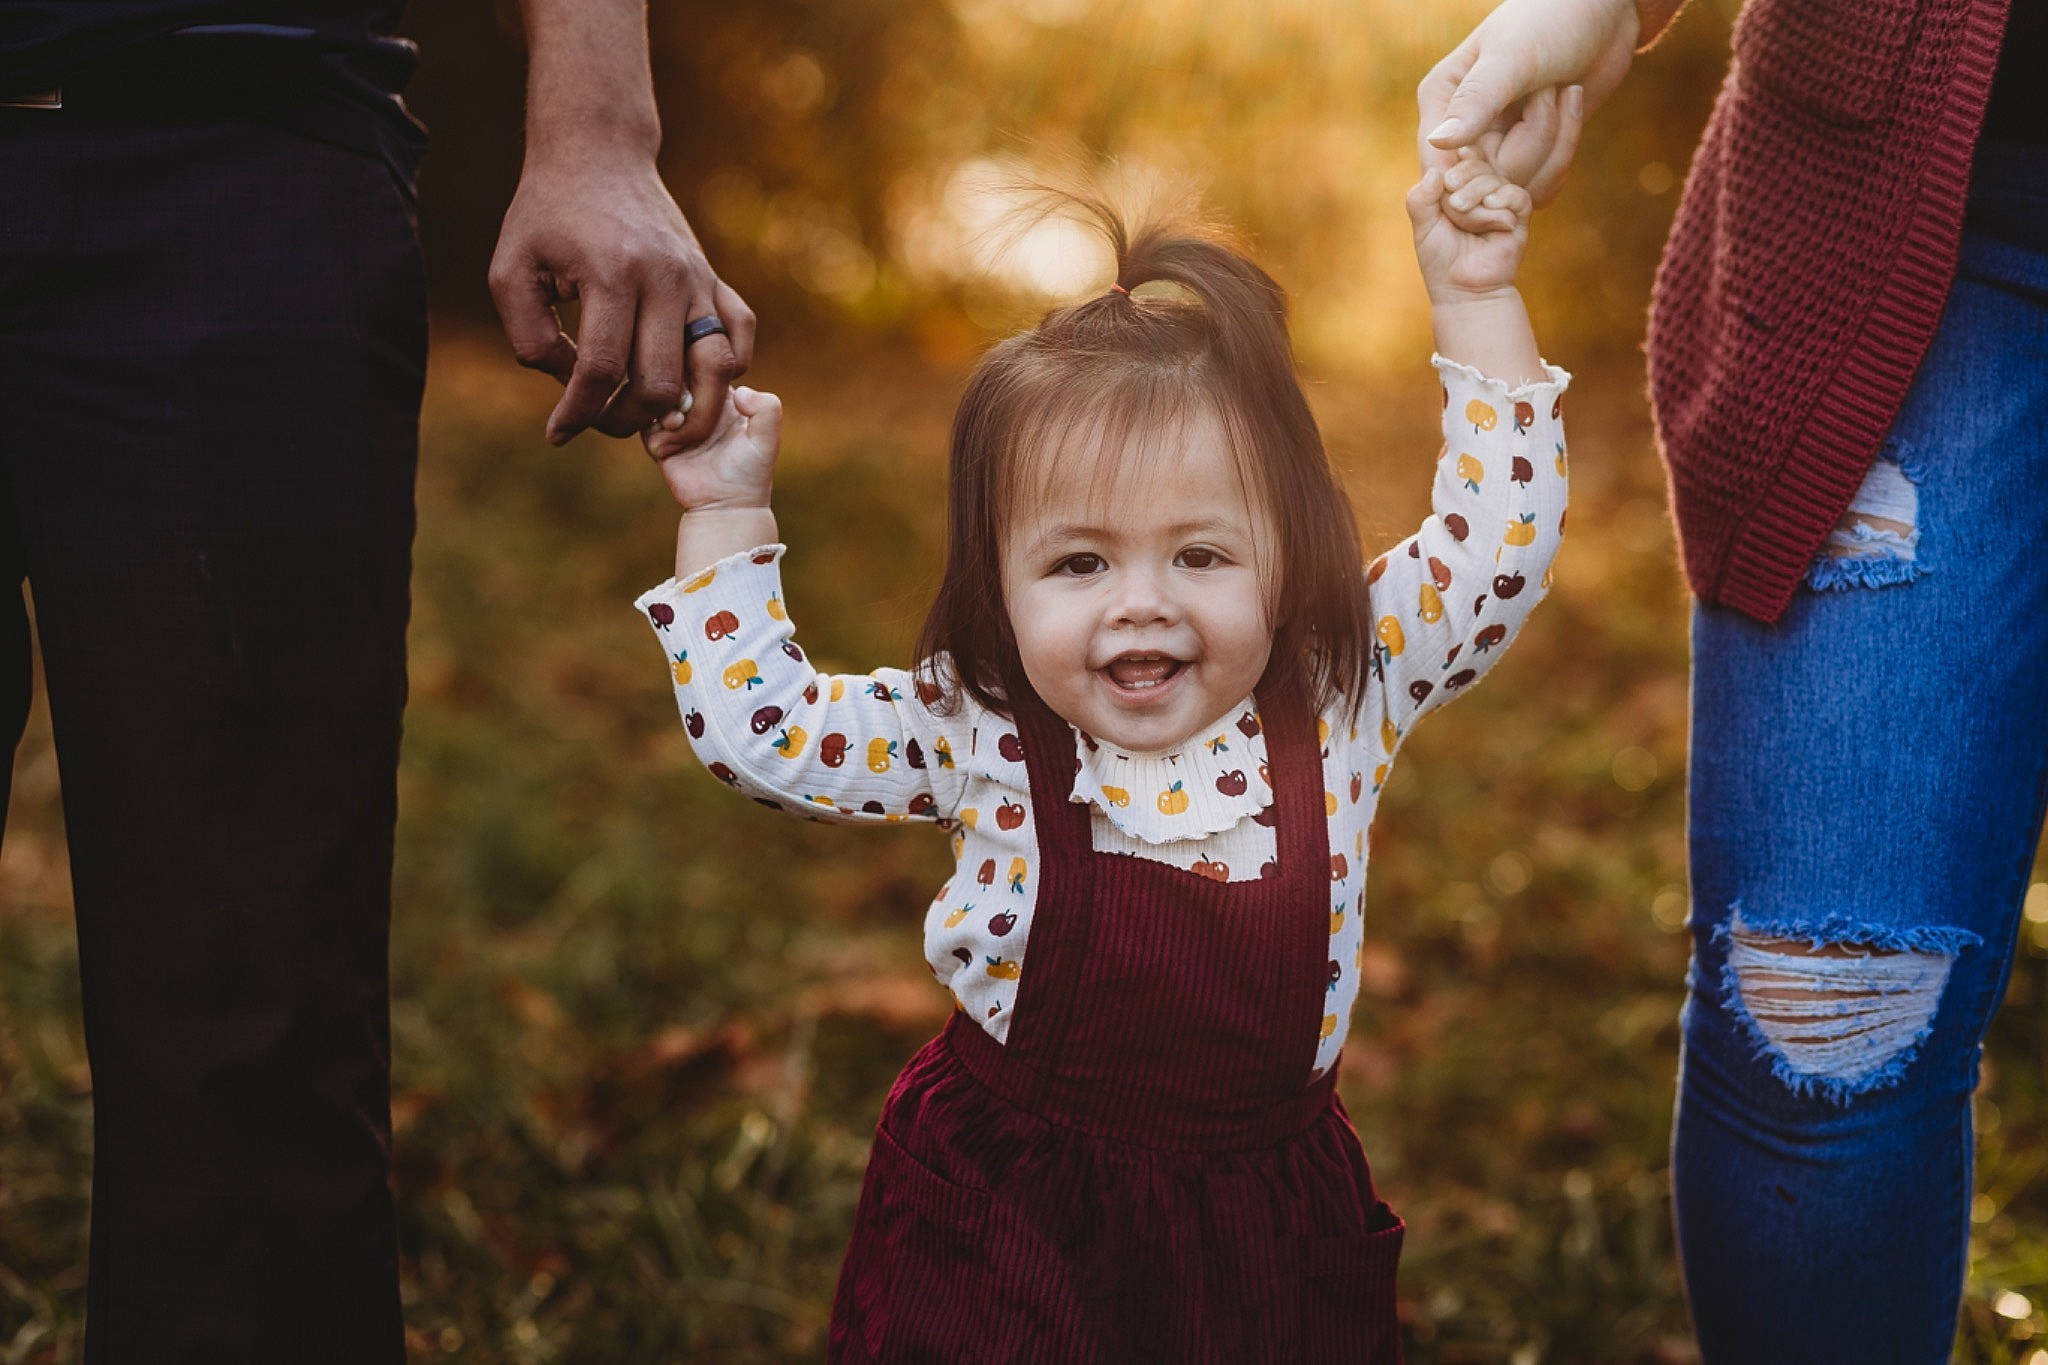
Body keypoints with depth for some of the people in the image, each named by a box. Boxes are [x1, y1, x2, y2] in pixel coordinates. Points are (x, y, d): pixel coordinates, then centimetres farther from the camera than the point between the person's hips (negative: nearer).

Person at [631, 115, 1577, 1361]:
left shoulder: (1342, 699, -12)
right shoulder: (978, 738, -12)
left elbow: (1500, 540, -8)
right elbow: (758, 724, -3)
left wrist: (1474, 302, -11)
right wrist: (728, 517, -8)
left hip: (1271, 1233, 1)